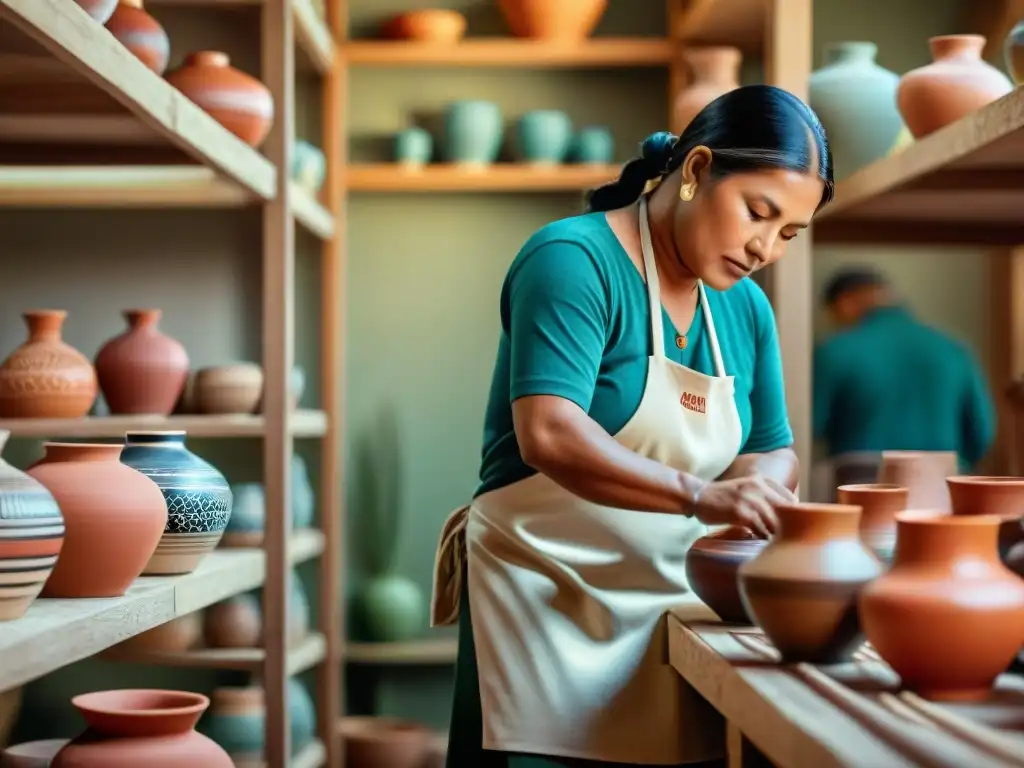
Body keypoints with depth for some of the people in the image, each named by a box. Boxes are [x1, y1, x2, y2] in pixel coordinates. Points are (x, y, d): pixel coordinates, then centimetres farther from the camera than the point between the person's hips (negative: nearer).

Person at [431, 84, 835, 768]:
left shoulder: (747, 309, 8)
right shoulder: (575, 259, -14)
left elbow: (771, 451, 14)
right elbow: (548, 436, -26)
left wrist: (764, 486, -10)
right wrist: (699, 495, -35)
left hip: (673, 612, 7)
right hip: (544, 604, -6)